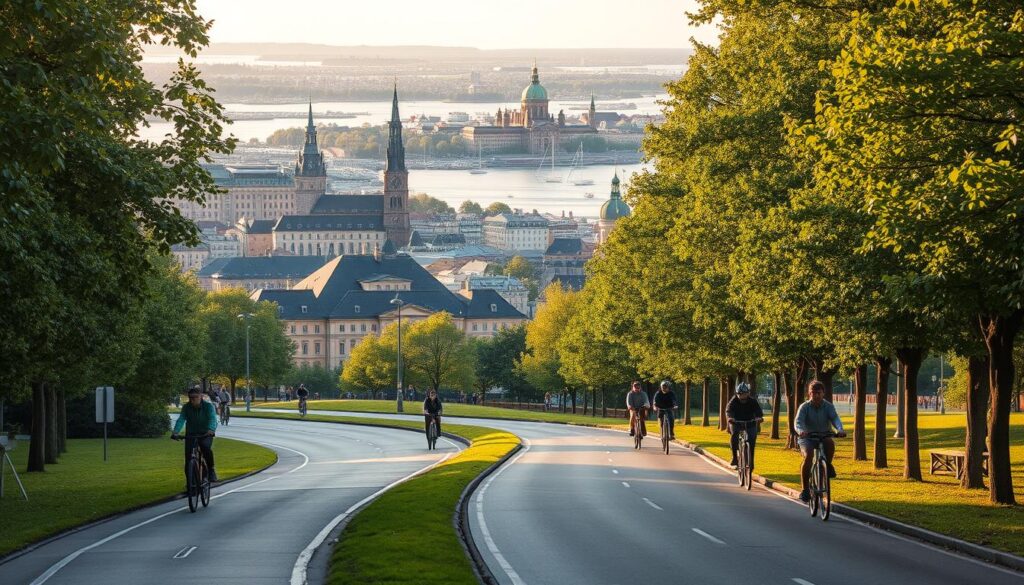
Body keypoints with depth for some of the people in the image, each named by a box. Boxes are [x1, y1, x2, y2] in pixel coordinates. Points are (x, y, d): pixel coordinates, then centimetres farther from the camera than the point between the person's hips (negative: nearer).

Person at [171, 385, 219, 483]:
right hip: (190, 434, 3)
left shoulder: (208, 406, -14)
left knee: (206, 448, -31)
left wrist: (210, 430, -51)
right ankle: (189, 480, 9)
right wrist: (175, 431, -41)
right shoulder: (186, 407, -8)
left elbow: (212, 419, -30)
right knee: (188, 457, -8)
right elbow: (181, 420, -22)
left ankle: (211, 470, -13)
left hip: (205, 434, -3)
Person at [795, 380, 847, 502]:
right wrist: (801, 431, -48)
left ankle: (827, 465, -7)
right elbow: (798, 422, -24)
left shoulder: (828, 406, -6)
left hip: (824, 436, 1)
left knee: (830, 442, -35)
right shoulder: (804, 407, -10)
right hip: (807, 438, -1)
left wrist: (840, 430, -44)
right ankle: (804, 489, -20)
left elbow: (835, 418, -22)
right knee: (808, 456, -29)